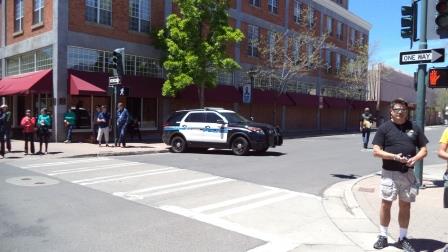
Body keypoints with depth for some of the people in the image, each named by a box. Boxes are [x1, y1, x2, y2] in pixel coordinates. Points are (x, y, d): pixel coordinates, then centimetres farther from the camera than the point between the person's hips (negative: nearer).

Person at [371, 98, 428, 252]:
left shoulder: (414, 128, 8)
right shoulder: (385, 128, -1)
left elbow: (424, 150, 10)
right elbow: (376, 151, -6)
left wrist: (415, 158, -11)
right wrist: (395, 157, -19)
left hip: (408, 173, 3)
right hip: (389, 173, -3)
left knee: (405, 206, 10)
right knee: (386, 204, 3)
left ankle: (403, 239, 24)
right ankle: (383, 236, 18)